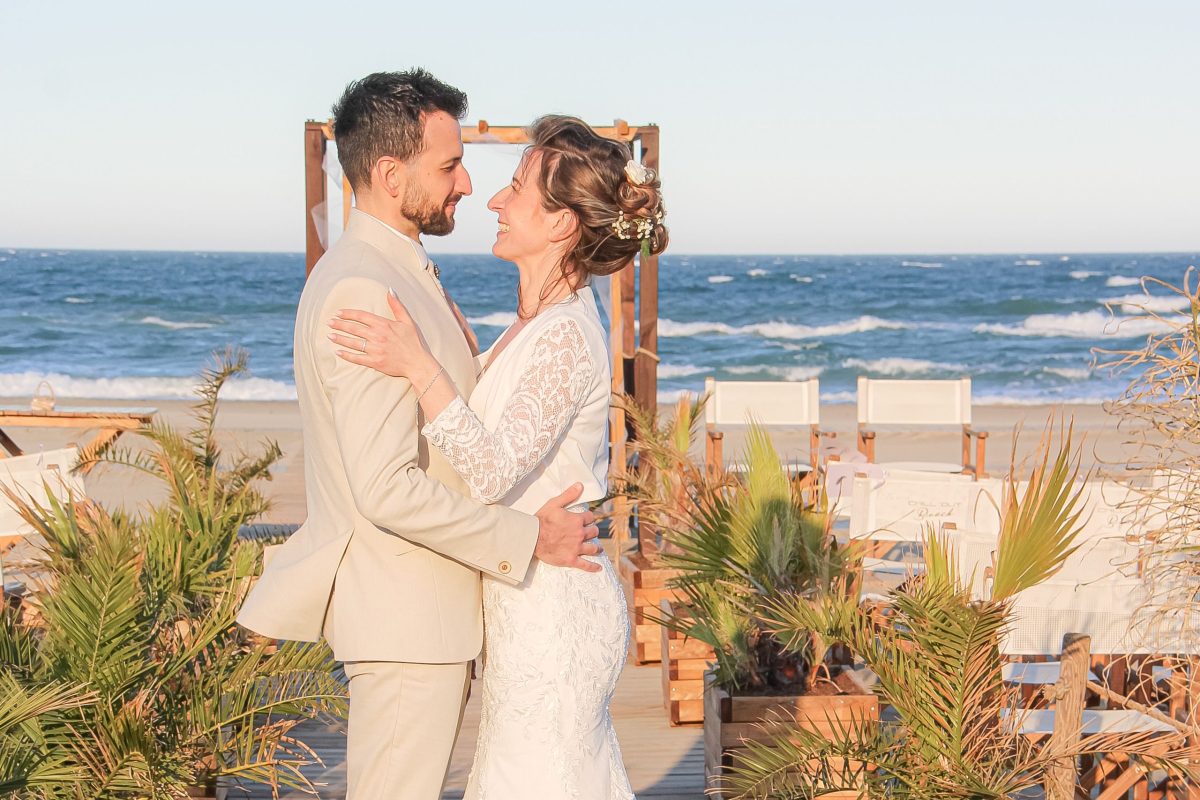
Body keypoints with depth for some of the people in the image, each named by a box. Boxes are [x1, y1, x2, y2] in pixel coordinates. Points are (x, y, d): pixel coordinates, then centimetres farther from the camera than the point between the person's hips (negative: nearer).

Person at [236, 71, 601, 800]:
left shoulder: (392, 274, 11)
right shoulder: (365, 291, -22)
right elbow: (387, 488, -27)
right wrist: (528, 538, -19)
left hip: (426, 604, 10)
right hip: (403, 614, -10)